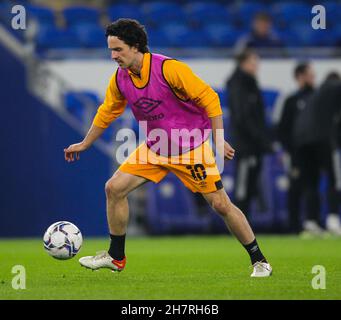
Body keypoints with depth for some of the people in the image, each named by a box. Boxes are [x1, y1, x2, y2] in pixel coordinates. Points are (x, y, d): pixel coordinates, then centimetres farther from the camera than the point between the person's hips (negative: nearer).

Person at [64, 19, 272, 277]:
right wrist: (84, 144, 23)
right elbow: (107, 112, 15)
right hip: (155, 148, 6)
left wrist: (219, 140, -20)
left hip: (192, 148, -6)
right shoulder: (120, 78, -4)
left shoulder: (168, 68, -24)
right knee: (114, 188, -3)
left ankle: (259, 262, 5)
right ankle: (116, 257, 12)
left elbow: (209, 98, -19)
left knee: (221, 205, -8)